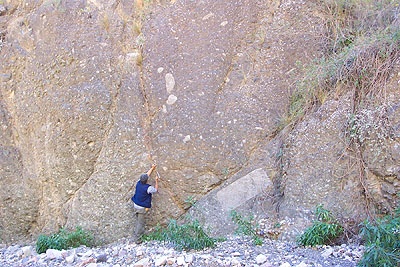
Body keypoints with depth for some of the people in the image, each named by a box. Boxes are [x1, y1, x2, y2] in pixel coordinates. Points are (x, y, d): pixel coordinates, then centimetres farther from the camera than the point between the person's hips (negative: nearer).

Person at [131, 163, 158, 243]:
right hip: (142, 208, -7)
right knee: (141, 223, 4)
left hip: (135, 205, 7)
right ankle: (136, 238, 9)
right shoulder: (148, 188, -24)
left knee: (138, 221, 23)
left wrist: (152, 168, 20)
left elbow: (146, 175, 10)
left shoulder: (138, 183, -7)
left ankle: (140, 232, 40)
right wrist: (156, 181, 10)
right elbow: (156, 190, -2)